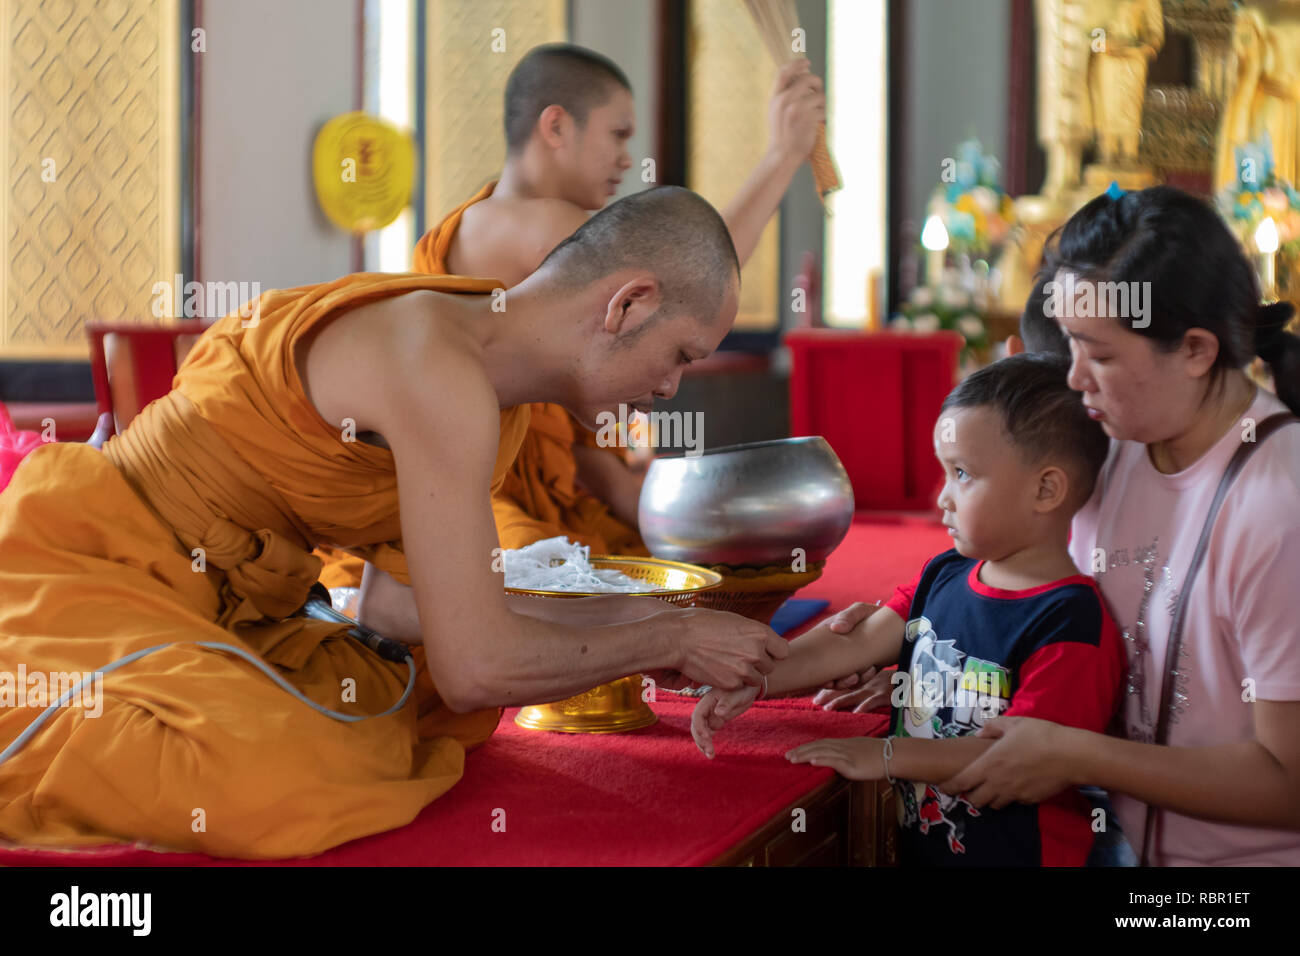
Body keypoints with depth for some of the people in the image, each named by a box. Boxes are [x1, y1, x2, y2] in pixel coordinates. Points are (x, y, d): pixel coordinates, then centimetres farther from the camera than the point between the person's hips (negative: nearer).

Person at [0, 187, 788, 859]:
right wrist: (669, 640, -11)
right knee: (284, 790, -32)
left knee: (442, 710, 10)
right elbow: (475, 665, -26)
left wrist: (628, 620, 9)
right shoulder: (440, 370, -25)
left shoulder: (500, 404, 6)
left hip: (216, 610, 10)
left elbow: (402, 599, 10)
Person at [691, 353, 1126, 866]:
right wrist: (753, 682, -5)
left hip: (1012, 851, -6)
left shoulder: (1070, 625, -16)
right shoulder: (943, 576, 9)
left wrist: (888, 755, -17)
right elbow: (855, 641, 6)